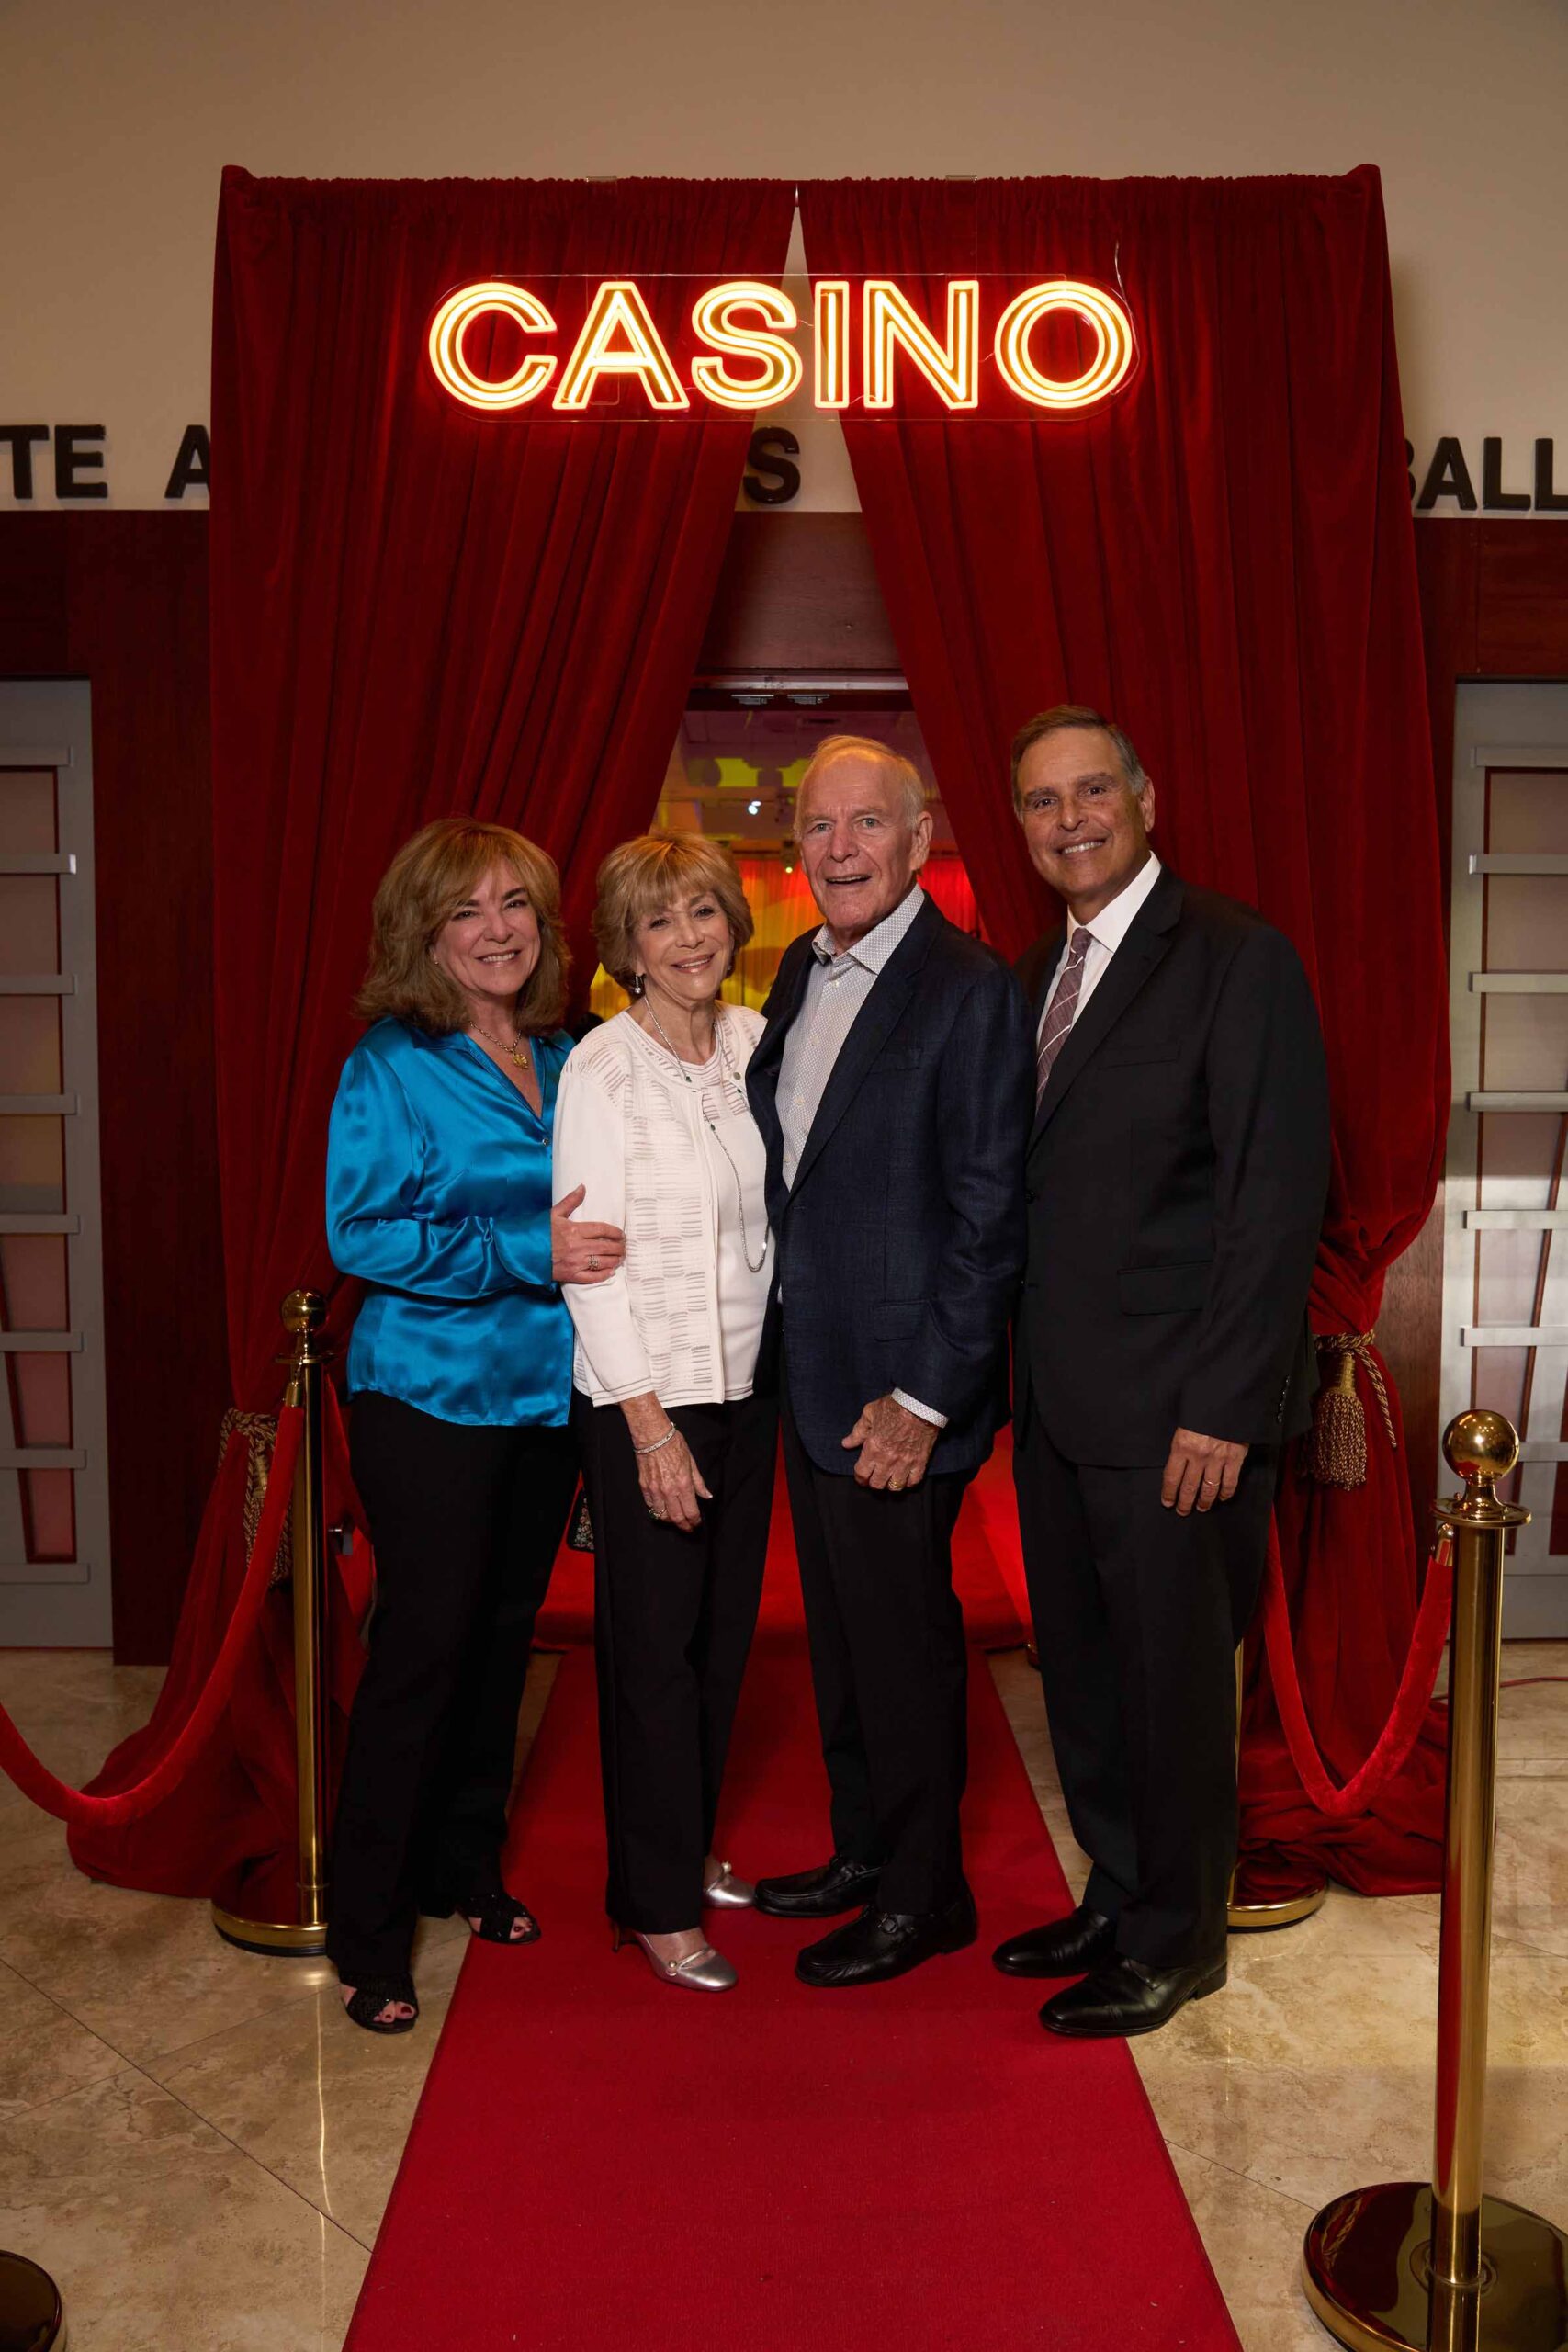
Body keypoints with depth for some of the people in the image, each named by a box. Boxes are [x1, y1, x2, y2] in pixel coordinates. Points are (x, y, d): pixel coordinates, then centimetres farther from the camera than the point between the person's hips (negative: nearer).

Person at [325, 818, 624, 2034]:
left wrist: (591, 1245, -2)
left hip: (546, 1389, 6)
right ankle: (367, 1935, 13)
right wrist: (522, 1252, -21)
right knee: (423, 1646, -2)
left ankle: (465, 1867, 35)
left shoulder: (566, 1058, 8)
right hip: (431, 1396, -6)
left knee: (504, 1636, 15)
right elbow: (359, 1235, -16)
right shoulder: (392, 1065, -10)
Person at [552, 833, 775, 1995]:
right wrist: (650, 1421, -16)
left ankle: (692, 1848, 34)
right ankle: (658, 1900, 19)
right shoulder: (601, 1068, -12)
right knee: (654, 1645, 4)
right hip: (643, 1395, -5)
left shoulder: (758, 1041, 4)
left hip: (749, 1379, 6)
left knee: (724, 1634, 15)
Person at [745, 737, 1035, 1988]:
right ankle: (862, 1850, 38)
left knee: (904, 1639, 6)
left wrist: (923, 1399, -17)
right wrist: (780, 1344, 11)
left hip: (897, 1392, -8)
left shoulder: (971, 990, -15)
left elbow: (988, 1218, -17)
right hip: (806, 1372, 8)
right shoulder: (799, 973, 10)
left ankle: (923, 1896, 25)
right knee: (840, 1630, 19)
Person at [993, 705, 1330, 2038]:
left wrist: (1222, 1407, -18)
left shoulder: (1237, 958, -10)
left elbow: (1279, 1195, -15)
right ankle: (1117, 1896, 36)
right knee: (1080, 1668, 17)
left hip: (1176, 1411, -7)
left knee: (1172, 1677, 6)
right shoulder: (1037, 974, 14)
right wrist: (1017, 1368, 9)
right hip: (1058, 1402, 7)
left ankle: (1176, 1940, 26)